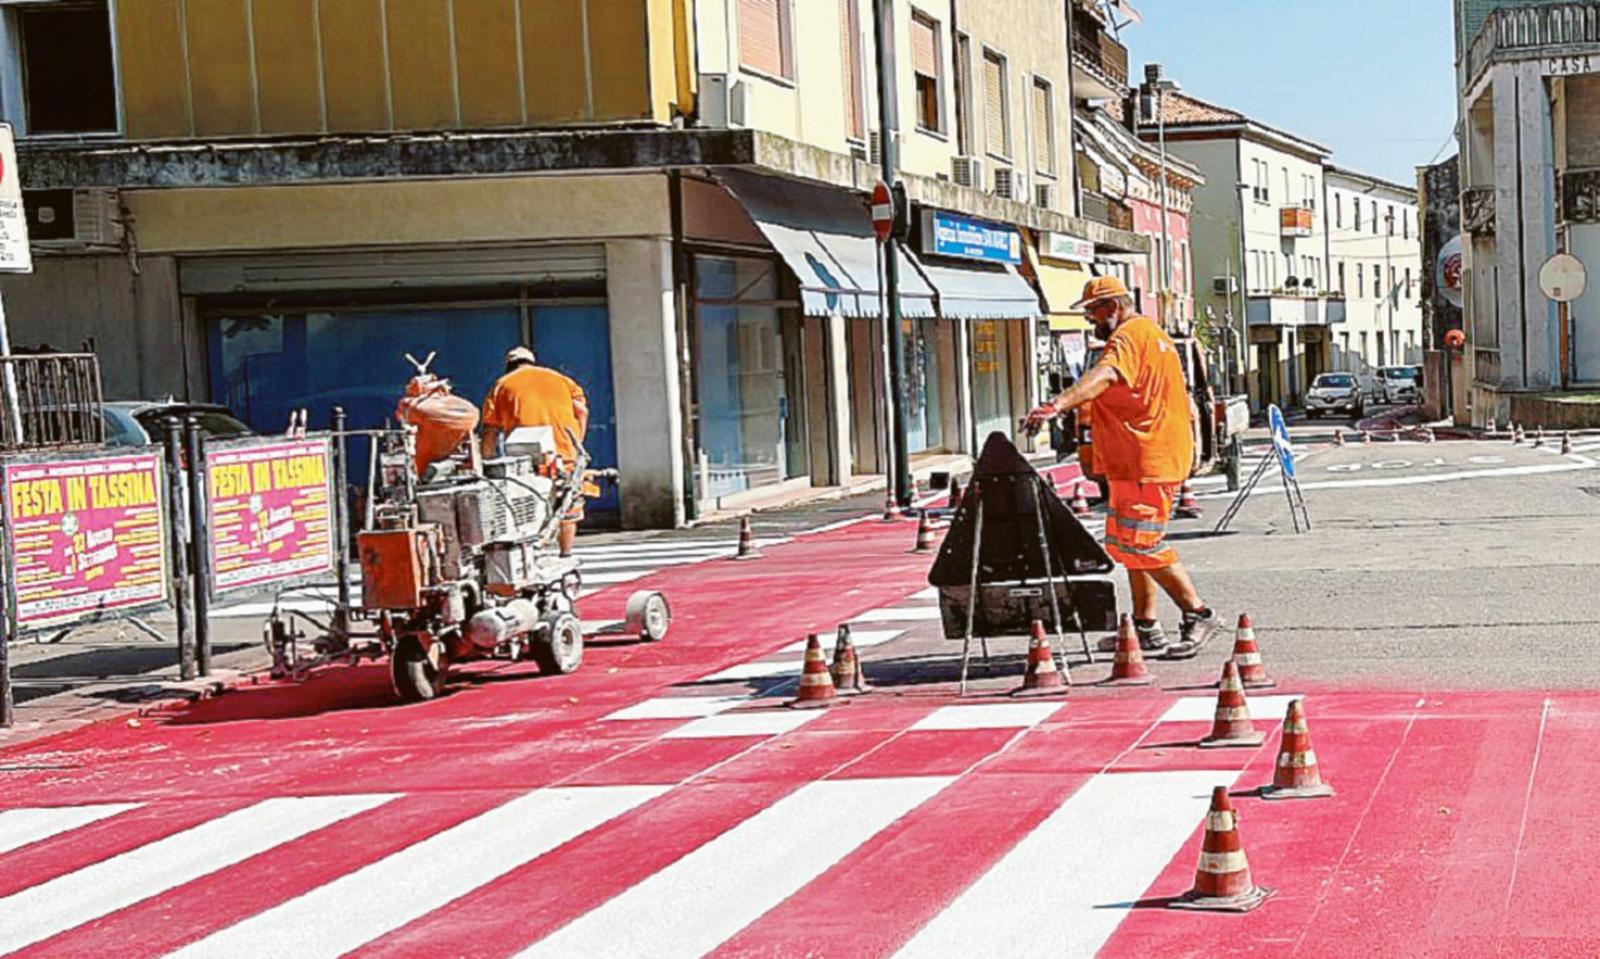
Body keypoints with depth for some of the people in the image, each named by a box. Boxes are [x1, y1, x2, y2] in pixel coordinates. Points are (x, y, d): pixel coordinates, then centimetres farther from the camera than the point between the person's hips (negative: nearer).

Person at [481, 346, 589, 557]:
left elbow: (490, 430, 7)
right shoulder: (561, 379, 21)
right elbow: (581, 411, 7)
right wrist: (576, 444, 11)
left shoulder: (502, 386, 16)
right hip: (564, 452, 1)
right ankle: (566, 554, 15)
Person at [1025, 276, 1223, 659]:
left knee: (1143, 547, -11)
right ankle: (1146, 626, 19)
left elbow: (1104, 376, -36)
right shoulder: (1152, 333, 20)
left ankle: (1199, 615, -4)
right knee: (1130, 544, 14)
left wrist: (1058, 404, -49)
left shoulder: (1129, 336, -15)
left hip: (1147, 464, -11)